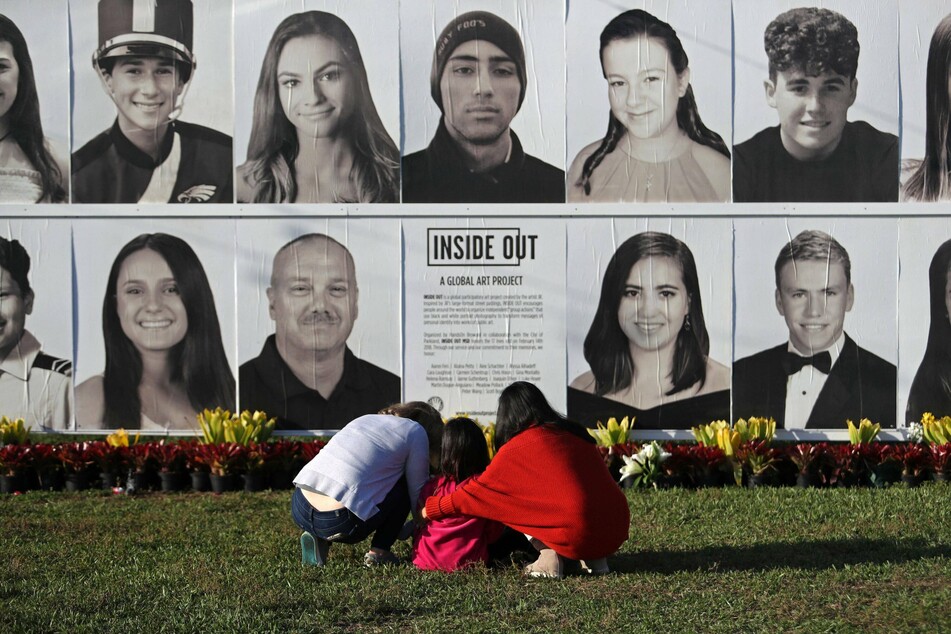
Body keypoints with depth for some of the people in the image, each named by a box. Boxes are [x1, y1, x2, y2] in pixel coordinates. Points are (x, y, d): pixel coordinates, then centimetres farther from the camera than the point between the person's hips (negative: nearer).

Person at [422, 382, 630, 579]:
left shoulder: (516, 449, 1)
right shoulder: (573, 433, 16)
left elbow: (478, 491, 10)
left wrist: (431, 509, 24)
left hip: (578, 536, -5)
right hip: (617, 531, 5)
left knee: (510, 502, 14)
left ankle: (549, 556, -1)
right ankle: (595, 558, 15)